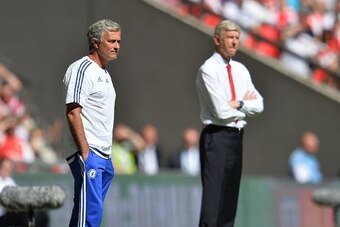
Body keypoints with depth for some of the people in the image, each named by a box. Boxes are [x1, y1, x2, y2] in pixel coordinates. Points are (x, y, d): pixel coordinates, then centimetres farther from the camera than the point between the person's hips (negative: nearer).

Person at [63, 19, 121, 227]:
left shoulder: (104, 74, 20)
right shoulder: (82, 69, -10)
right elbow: (73, 113, -17)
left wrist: (107, 156, 19)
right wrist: (85, 152, -21)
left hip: (104, 157, 10)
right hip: (89, 155, -10)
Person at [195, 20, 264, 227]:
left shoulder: (240, 70, 14)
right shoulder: (208, 70, -9)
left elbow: (258, 106, 7)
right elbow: (221, 111, -15)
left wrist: (237, 104, -9)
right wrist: (244, 103, 0)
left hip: (237, 137, 8)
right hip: (217, 137, -8)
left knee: (230, 198, 10)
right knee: (213, 198, -12)